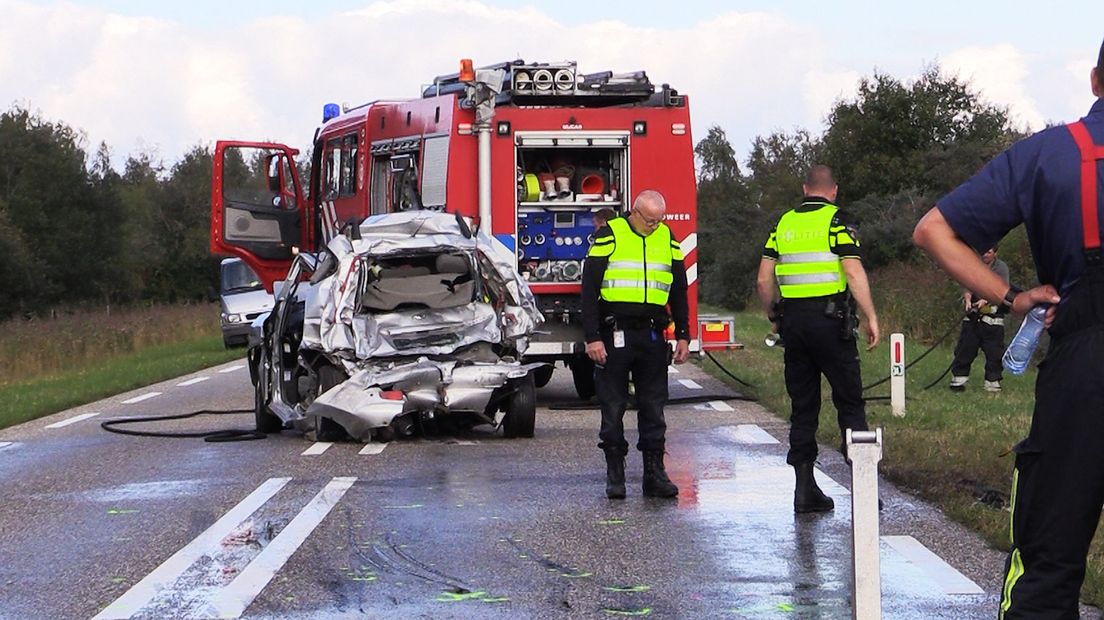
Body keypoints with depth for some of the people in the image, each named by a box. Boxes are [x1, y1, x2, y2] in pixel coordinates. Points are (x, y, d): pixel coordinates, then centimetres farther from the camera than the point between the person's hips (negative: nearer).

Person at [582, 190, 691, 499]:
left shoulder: (667, 239, 10)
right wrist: (592, 338, -10)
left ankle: (654, 473, 9)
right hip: (614, 334, -4)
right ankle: (615, 474, 7)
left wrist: (683, 336, 12)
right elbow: (589, 289, -4)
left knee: (653, 407, 4)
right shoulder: (609, 236, -3)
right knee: (613, 407, 1)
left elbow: (678, 291, 18)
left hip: (652, 335, 4)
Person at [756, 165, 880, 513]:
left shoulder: (784, 224, 11)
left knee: (802, 406, 9)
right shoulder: (836, 221, -4)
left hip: (793, 321, 4)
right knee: (849, 402, 1)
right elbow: (853, 273, -13)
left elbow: (764, 280, 8)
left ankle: (805, 489, 7)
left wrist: (774, 318, 20)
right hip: (830, 320, -4)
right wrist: (871, 318, -10)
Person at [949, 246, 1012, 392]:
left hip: (993, 315, -2)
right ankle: (958, 379, 8)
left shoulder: (1001, 268, 1)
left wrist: (985, 300, -26)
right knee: (965, 348, 2)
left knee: (994, 352, -2)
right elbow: (967, 285, -1)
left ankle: (992, 381, 6)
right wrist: (968, 299, -22)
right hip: (973, 314, 2)